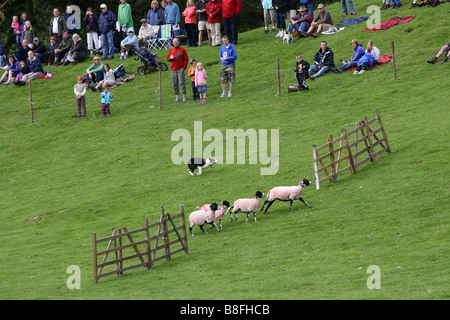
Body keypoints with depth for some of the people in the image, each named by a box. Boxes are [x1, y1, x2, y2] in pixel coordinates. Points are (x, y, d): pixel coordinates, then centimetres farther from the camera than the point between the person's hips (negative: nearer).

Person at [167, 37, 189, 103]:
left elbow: (186, 59, 2)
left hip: (180, 69, -4)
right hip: (173, 70, 4)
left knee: (182, 82, -9)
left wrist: (184, 67, -6)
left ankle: (184, 96, -6)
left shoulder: (182, 50, 2)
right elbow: (168, 58, 17)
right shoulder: (171, 50, 12)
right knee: (174, 83, 2)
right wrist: (170, 58, -7)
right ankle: (177, 97, 9)